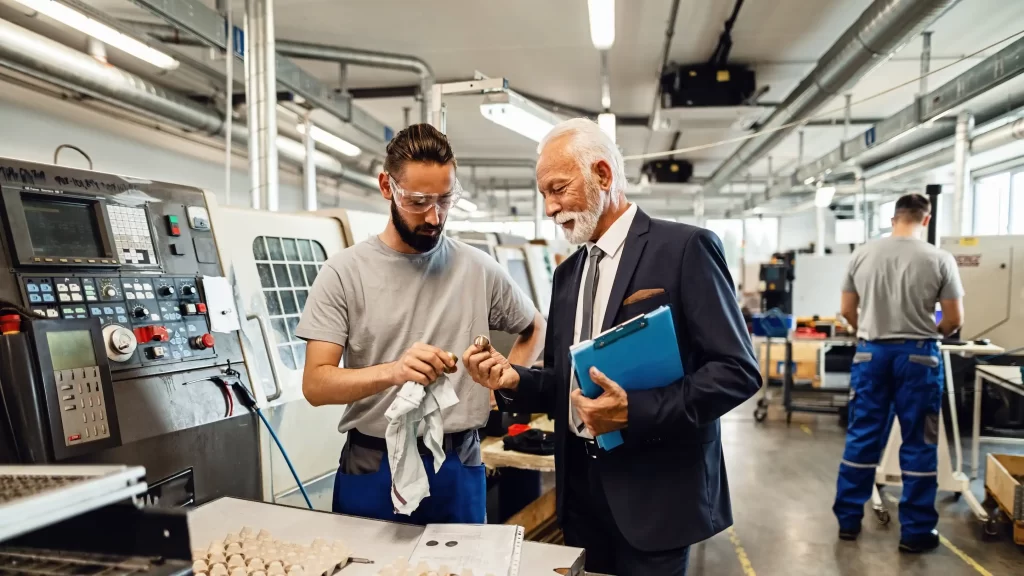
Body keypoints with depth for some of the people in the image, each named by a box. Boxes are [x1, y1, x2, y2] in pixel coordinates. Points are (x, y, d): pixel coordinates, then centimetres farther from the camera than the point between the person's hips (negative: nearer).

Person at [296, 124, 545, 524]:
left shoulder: (479, 269, -1)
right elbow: (315, 384, -12)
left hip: (459, 469, 2)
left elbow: (535, 330, 16)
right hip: (371, 469, -1)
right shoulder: (344, 272, -7)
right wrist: (393, 372, -28)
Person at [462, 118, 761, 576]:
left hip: (655, 489, -6)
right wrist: (514, 381, -6)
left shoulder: (685, 248, -11)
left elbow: (738, 370, -15)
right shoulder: (567, 273, 10)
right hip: (581, 487, 6)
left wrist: (635, 411, -24)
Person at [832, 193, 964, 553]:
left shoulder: (862, 255, 0)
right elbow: (954, 321, -4)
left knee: (861, 438, 10)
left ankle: (848, 519, 19)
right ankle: (915, 531, 16)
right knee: (918, 444, 8)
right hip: (918, 356, -2)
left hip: (871, 353, 3)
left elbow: (847, 311, 6)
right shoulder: (939, 260, -7)